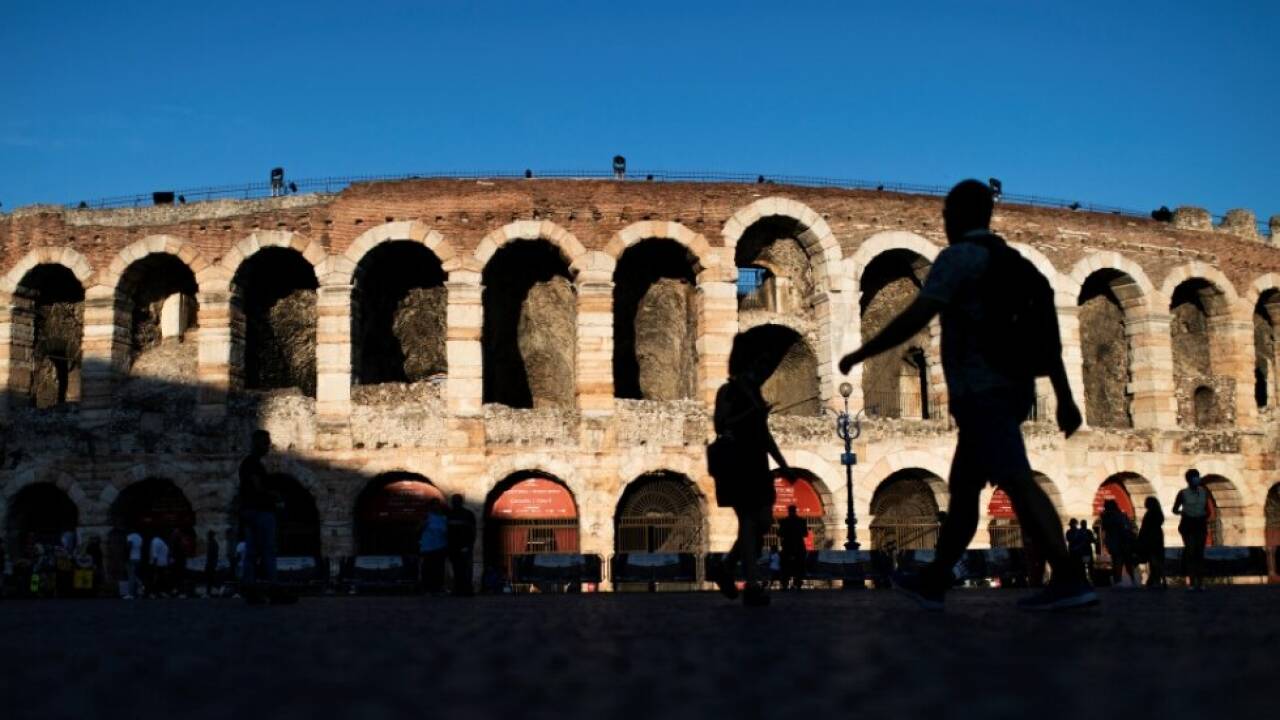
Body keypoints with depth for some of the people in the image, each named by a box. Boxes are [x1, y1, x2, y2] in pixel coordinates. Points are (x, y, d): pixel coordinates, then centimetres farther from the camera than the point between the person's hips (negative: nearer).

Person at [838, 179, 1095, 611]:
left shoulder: (960, 256, -6)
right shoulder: (1013, 263, 18)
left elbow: (914, 319, -14)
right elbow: (1046, 336, 14)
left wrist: (860, 354, -4)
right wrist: (1065, 398, 13)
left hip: (982, 392, -9)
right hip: (1011, 389, 9)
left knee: (1017, 483, -16)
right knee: (963, 488, 13)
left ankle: (1070, 580, -24)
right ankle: (934, 582, 19)